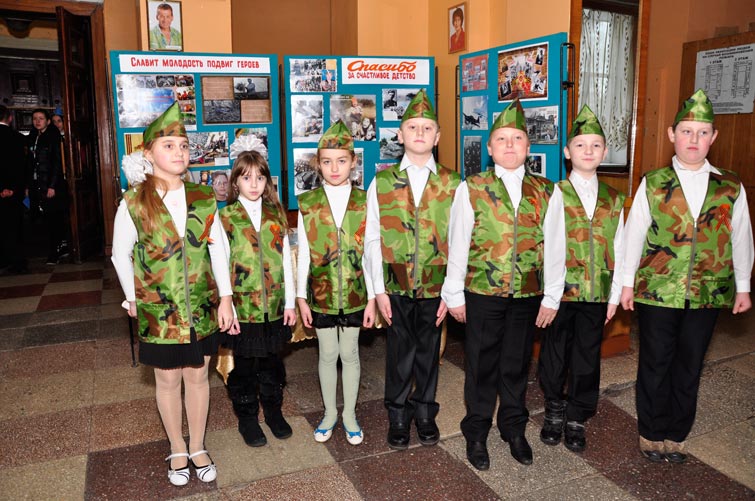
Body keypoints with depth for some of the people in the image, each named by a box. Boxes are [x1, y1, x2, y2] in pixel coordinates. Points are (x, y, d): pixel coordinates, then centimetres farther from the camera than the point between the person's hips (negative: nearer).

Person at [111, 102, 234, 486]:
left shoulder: (204, 198, -4)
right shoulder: (133, 203, -9)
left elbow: (218, 249, 0)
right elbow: (121, 254, 2)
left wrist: (225, 297, -2)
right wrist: (134, 298, 3)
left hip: (202, 307, 2)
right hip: (159, 310, -1)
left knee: (197, 376, 13)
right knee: (168, 380, 13)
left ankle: (197, 447, 33)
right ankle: (178, 450, 33)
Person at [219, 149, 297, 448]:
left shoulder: (276, 214, 4)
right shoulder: (225, 217, -5)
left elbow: (286, 260, 5)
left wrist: (290, 302, 3)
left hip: (275, 306, 3)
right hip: (242, 308, -2)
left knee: (272, 362, 16)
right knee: (244, 366, 11)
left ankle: (273, 410, 35)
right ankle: (247, 418, 29)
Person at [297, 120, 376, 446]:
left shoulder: (364, 203, -4)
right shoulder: (308, 204, -3)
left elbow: (370, 254, -2)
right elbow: (304, 255, 0)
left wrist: (372, 298, -3)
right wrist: (301, 297, -1)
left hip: (355, 293, 0)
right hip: (321, 293, 0)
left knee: (350, 353, 11)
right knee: (328, 354, 13)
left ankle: (349, 415, 29)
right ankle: (330, 413, 32)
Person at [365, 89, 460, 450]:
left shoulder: (453, 185, 1)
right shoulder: (382, 182, 1)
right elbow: (372, 240, 0)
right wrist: (379, 290, -5)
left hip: (436, 286, 1)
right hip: (396, 285, 0)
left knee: (428, 352, 13)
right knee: (399, 353, 9)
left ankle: (425, 414, 34)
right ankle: (398, 418, 29)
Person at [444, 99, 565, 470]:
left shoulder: (547, 193, 3)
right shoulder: (471, 189, -3)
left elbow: (554, 247, 4)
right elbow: (457, 244, -3)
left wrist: (551, 297, 2)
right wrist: (454, 294, -2)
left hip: (528, 296, 2)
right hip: (482, 293, -2)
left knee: (516, 365, 15)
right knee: (481, 366, 9)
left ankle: (514, 429, 35)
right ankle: (476, 434, 28)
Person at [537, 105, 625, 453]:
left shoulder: (613, 200, 7)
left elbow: (618, 251, 9)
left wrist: (615, 296, 7)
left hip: (596, 294, 3)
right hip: (560, 291, -2)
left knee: (587, 358, 9)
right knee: (554, 356, 8)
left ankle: (577, 420, 26)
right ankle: (554, 412, 29)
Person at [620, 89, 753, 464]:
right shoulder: (653, 183, -2)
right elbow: (634, 234, 0)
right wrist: (627, 282, 1)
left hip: (707, 294, 2)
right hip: (656, 291, -1)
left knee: (689, 367, 13)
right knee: (655, 365, 9)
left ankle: (677, 435, 30)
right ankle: (652, 434, 26)